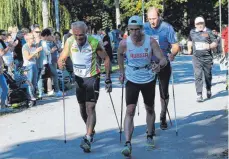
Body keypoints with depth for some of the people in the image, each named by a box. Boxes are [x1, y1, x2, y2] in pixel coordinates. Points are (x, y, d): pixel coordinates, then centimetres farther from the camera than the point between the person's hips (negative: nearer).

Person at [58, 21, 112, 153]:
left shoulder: (94, 43, -21)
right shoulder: (70, 42, -12)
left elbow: (106, 58, -8)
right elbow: (62, 59, -2)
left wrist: (108, 79, -9)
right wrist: (61, 64, -26)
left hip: (92, 77, -4)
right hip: (79, 78, 4)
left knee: (90, 107, -15)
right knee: (82, 108, 15)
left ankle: (88, 139, -19)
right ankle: (91, 130, 38)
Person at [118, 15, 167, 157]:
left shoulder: (151, 41, -16)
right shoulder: (124, 43, -14)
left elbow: (163, 59, -21)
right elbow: (120, 55, 9)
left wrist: (160, 65, -43)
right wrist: (122, 72, 11)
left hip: (149, 80, 1)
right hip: (132, 81, -1)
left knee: (150, 109, 16)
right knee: (130, 111, -14)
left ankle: (150, 137, 37)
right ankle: (128, 143, -17)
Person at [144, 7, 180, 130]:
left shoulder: (167, 28, -9)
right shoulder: (144, 28, -4)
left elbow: (175, 45, -9)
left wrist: (172, 54, -29)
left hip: (164, 64, -1)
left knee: (164, 92, 9)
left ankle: (163, 118, 24)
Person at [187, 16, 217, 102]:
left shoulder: (208, 32, -2)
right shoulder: (192, 32, 8)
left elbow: (215, 43, -2)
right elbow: (190, 41, 28)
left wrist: (210, 46, -21)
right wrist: (189, 48, 16)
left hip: (207, 57, -1)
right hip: (196, 57, 1)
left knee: (208, 75, 11)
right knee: (198, 76, -9)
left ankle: (208, 90, 37)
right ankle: (199, 95, -9)